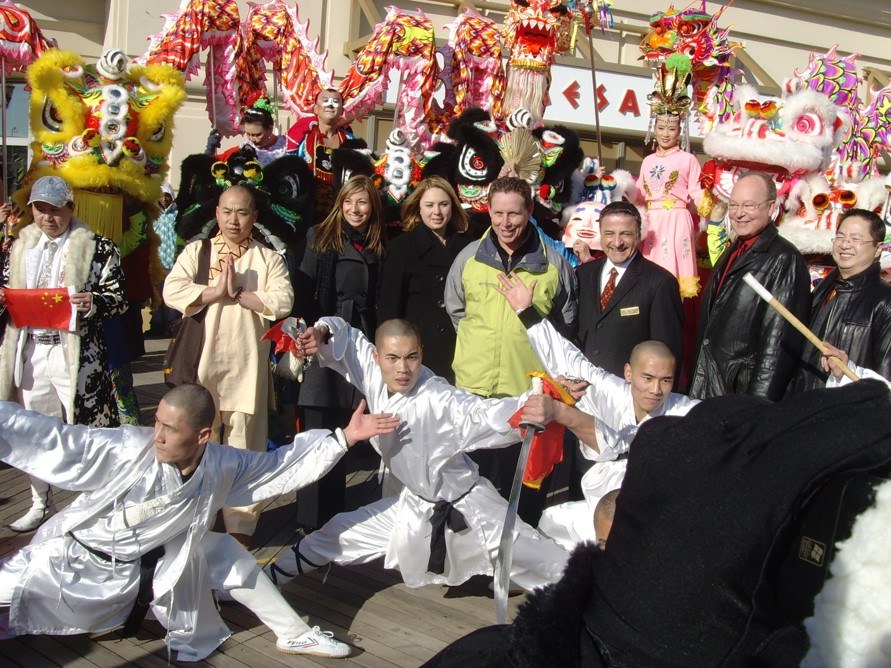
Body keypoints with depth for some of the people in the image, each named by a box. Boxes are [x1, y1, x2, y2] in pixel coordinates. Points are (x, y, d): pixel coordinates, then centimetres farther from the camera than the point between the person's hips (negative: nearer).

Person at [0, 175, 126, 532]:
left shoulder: (97, 247, -3)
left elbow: (118, 297, -5)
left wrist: (94, 303, -26)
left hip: (75, 352, -5)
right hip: (29, 350, 5)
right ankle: (41, 504, 30)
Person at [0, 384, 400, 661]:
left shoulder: (222, 468, -14)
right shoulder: (127, 450, -27)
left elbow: (283, 465, -2)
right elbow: (53, 439, -29)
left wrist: (343, 438, -5)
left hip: (149, 565, 3)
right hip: (72, 563, -3)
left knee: (225, 554, -1)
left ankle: (293, 633, 13)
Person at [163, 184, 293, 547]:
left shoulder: (269, 259, 8)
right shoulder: (196, 251, 10)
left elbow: (283, 301, -8)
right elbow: (172, 291, -4)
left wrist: (237, 293, -11)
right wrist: (216, 291, -12)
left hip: (247, 365, 0)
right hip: (202, 363, 1)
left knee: (243, 448, 3)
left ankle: (241, 526, 11)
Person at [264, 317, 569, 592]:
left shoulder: (441, 401, -34)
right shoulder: (374, 378, -16)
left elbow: (483, 414, -51)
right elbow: (347, 337, -1)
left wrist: (527, 409, -72)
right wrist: (321, 333, -24)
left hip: (464, 509, -5)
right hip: (415, 506, 6)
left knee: (537, 559, -6)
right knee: (338, 533, 18)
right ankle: (269, 577, 41)